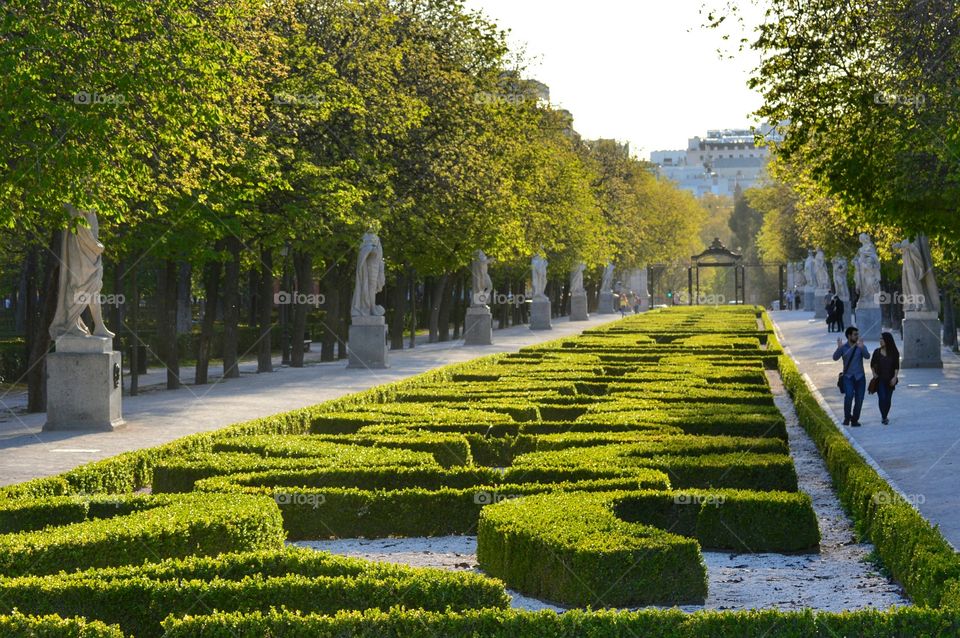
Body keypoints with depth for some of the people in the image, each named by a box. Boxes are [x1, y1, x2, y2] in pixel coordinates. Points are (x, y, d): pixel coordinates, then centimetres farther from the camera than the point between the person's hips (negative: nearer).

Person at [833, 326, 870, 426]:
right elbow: (835, 358, -14)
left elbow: (867, 356, -16)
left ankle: (854, 420, 17)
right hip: (848, 377, -2)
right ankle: (847, 417, -12)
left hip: (859, 377, 2)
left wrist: (862, 348, -35)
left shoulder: (861, 347, 1)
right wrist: (839, 348, -32)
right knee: (849, 395, -24)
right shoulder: (843, 347, -1)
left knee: (859, 399, 3)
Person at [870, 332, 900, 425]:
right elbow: (872, 364, 11)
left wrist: (895, 377, -8)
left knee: (888, 399, 3)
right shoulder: (877, 352, 2)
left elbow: (897, 366, 1)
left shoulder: (894, 353, 0)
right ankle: (884, 417, -5)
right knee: (882, 398, -12)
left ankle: (885, 416, 19)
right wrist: (874, 373, -2)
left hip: (890, 379, 0)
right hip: (880, 379, 0)